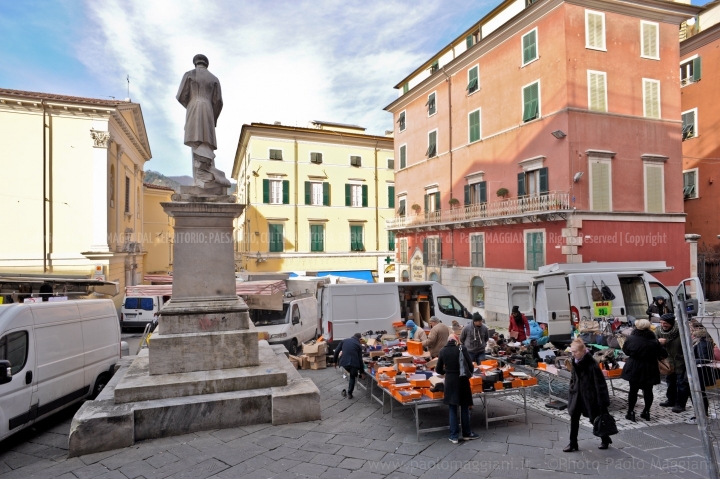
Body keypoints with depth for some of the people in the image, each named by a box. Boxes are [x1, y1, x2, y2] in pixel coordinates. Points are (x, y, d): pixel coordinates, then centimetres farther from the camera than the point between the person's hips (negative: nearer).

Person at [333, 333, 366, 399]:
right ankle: (349, 394, 21)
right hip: (354, 363, -2)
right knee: (352, 377, 20)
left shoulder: (344, 341, 17)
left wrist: (335, 361, 21)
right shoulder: (359, 345, 13)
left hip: (344, 362, 2)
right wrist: (362, 372, 15)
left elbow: (336, 351, 10)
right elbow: (360, 359, 11)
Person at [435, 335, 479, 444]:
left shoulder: (443, 351, 0)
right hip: (462, 380, -1)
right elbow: (470, 365, -8)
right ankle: (467, 433, 24)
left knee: (453, 410, 9)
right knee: (464, 408, 13)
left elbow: (438, 370, 5)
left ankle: (454, 436, 11)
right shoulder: (461, 349, -7)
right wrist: (468, 374, 12)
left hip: (450, 381, 1)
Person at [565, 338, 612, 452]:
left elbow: (600, 383, -19)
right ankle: (573, 444, 14)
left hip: (590, 396, -6)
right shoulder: (575, 361, -2)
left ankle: (606, 440, 37)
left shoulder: (592, 364, -22)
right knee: (574, 418, 3)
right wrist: (571, 392, 10)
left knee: (595, 419, 11)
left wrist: (602, 402, -17)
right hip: (577, 394, 6)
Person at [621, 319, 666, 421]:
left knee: (633, 390, 10)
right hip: (649, 370, 0)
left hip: (633, 369, 0)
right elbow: (663, 355, -6)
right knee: (648, 391, 14)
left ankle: (630, 412, 13)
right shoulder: (654, 341, -14)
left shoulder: (630, 339, -11)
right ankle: (646, 412, 21)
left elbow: (625, 351, 3)